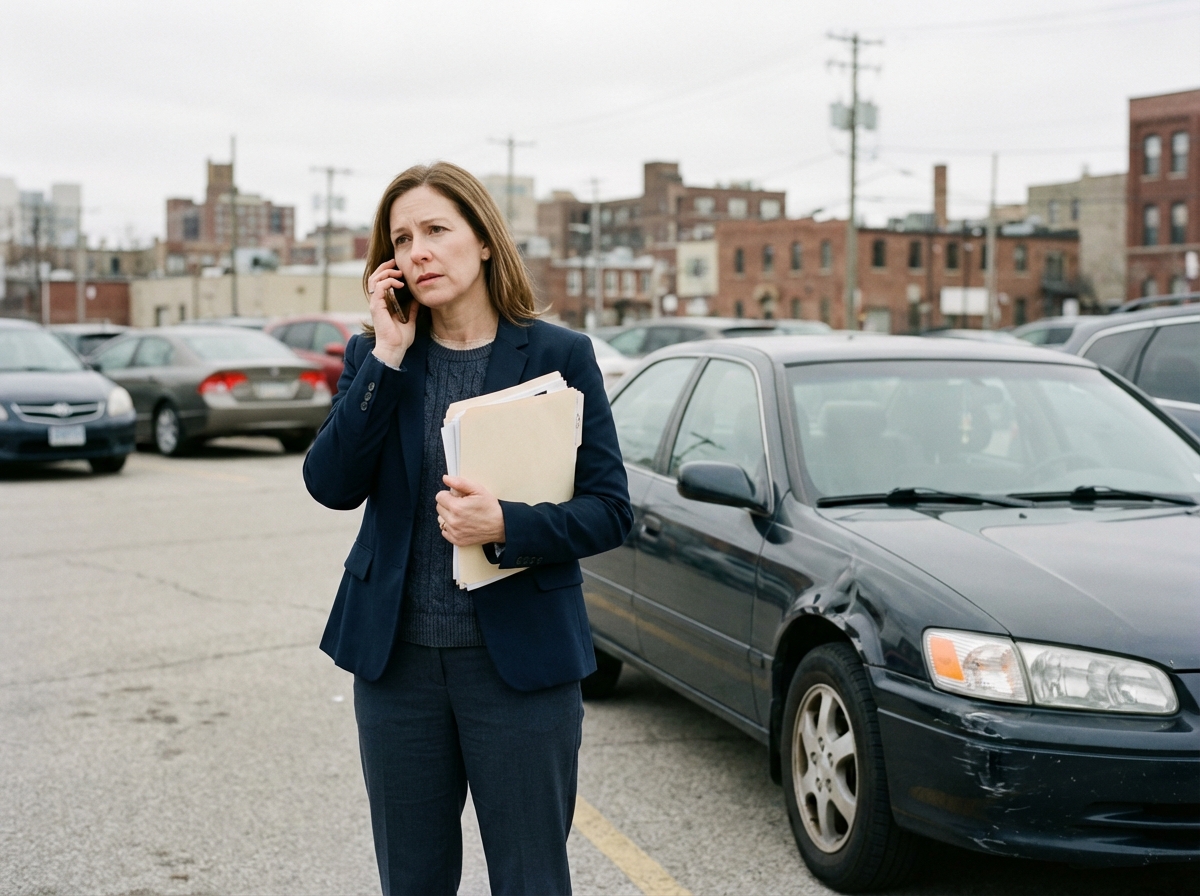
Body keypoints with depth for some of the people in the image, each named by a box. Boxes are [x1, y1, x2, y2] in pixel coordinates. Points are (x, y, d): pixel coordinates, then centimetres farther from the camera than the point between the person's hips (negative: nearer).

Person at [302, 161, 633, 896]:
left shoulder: (560, 355, -4)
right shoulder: (374, 357, 5)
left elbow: (611, 511, -8)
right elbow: (332, 485, -9)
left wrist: (507, 526, -24)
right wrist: (389, 357, -13)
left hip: (521, 660, -3)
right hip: (397, 657, 3)